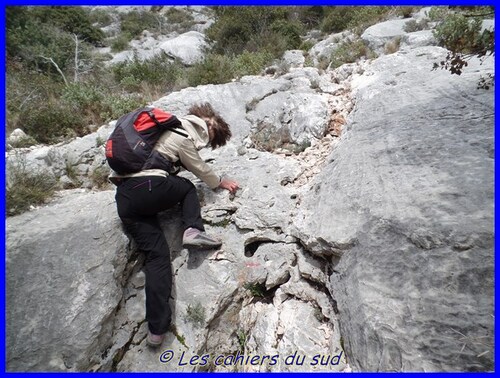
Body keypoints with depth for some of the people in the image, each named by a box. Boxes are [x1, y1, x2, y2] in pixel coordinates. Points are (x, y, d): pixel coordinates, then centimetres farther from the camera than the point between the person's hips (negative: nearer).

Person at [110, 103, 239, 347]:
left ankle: (157, 328, -3)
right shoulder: (184, 136, 0)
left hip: (123, 197, 8)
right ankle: (193, 231, -3)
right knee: (187, 187, 21)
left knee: (156, 254, 3)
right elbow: (199, 169, 12)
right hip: (147, 188, -8)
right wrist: (220, 182, 29)